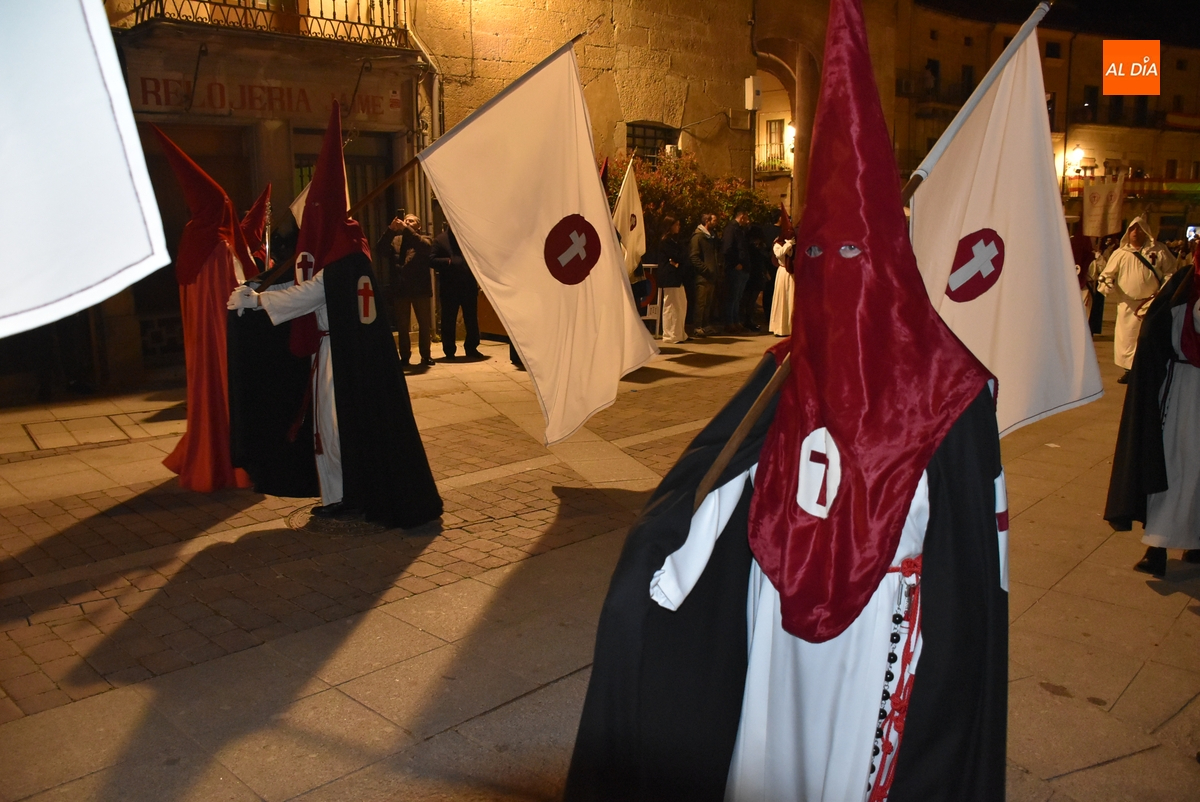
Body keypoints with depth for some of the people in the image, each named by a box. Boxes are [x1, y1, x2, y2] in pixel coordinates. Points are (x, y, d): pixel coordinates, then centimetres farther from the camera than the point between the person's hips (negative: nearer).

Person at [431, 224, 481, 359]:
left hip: (469, 286, 2)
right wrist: (448, 261, -18)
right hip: (449, 287, -2)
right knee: (449, 321, 4)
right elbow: (432, 260, -4)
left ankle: (471, 348, 19)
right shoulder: (440, 240, 1)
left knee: (472, 319, 8)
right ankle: (449, 351, 13)